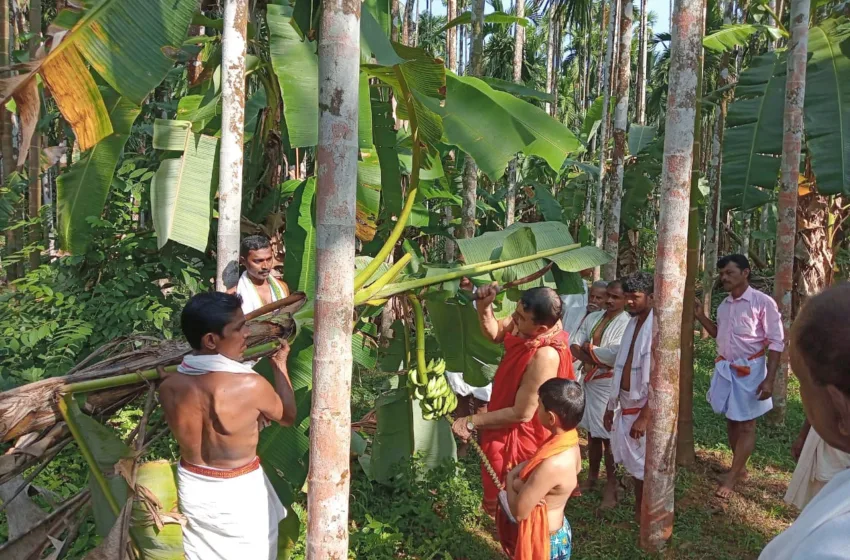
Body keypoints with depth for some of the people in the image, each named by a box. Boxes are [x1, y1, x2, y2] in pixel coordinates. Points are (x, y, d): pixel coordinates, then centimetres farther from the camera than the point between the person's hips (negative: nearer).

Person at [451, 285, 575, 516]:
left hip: (521, 436, -8)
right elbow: (493, 333, 3)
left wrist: (471, 422, -23)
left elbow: (521, 413, -31)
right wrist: (484, 305, -19)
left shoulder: (544, 356, -39)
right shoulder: (530, 324, -15)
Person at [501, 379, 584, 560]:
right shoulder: (569, 439, -10)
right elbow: (533, 465, 6)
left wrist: (510, 479, -10)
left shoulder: (552, 464, -35)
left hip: (544, 540, -7)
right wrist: (519, 481, -14)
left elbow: (519, 512, -25)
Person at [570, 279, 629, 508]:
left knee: (607, 436, 0)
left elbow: (614, 355, -25)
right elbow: (574, 346, 1)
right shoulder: (593, 318, 7)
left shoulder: (626, 324, -14)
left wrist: (589, 348, -10)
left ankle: (611, 485, 13)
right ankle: (592, 476, 32)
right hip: (588, 380, 6)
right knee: (592, 432, 17)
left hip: (608, 384, -6)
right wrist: (595, 359, -16)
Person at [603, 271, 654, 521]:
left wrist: (644, 417, -21)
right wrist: (611, 406, 14)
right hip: (626, 405, 8)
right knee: (634, 463, 18)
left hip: (645, 408, -8)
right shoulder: (633, 323, 9)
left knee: (645, 466, 5)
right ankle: (637, 511, 33)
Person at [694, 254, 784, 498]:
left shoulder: (763, 302, -15)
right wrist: (701, 317, 3)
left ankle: (732, 476, 14)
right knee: (731, 421, 15)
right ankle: (739, 467, 30)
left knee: (746, 425, 4)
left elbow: (776, 343, -14)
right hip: (725, 369, 7)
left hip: (749, 371, -6)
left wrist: (769, 379, -18)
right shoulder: (724, 305, 5)